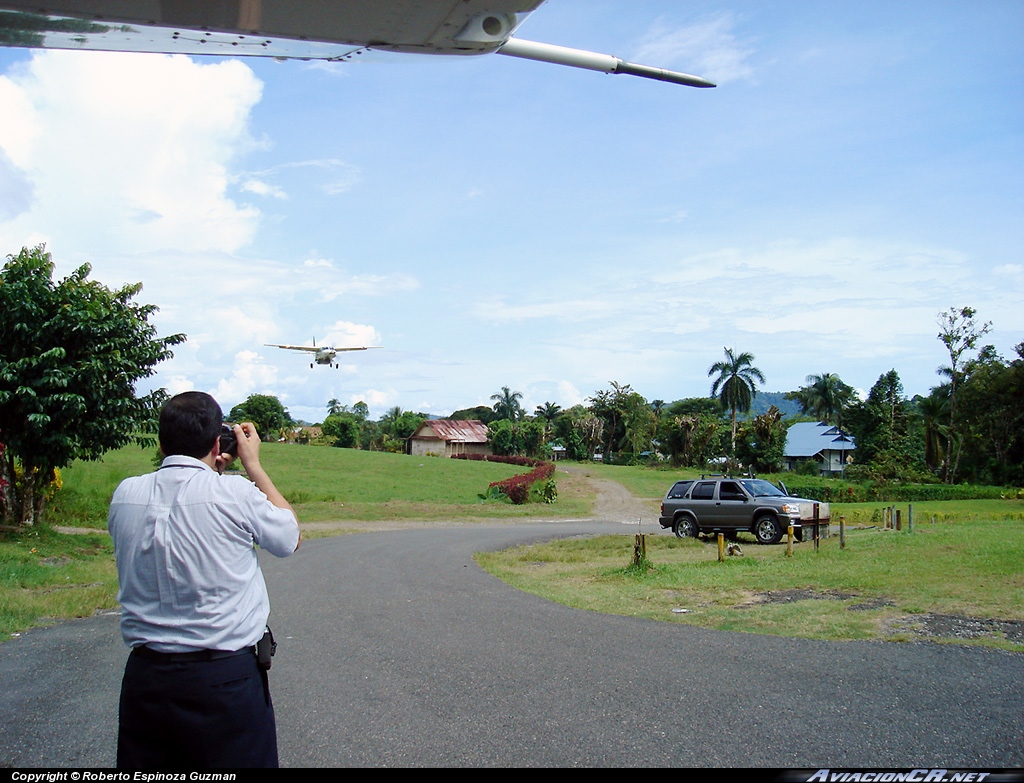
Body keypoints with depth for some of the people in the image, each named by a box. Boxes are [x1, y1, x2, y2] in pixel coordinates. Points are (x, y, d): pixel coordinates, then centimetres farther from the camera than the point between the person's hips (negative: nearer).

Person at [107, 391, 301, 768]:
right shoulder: (236, 493, -15)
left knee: (145, 764, 18)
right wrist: (253, 465, 7)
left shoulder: (125, 495, -3)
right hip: (226, 680, -4)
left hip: (143, 677, 4)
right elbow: (289, 538, 3)